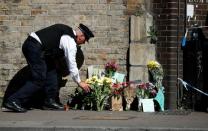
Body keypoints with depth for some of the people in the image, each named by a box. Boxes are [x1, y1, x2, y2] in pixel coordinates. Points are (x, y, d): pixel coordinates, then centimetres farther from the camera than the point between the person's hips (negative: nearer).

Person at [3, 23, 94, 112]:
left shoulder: (67, 30, 19)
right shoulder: (70, 41, -8)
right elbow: (72, 65, -5)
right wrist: (79, 82, 5)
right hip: (35, 48, -10)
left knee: (51, 71, 14)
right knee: (38, 80, -9)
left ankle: (49, 101, 16)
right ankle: (13, 101, -13)